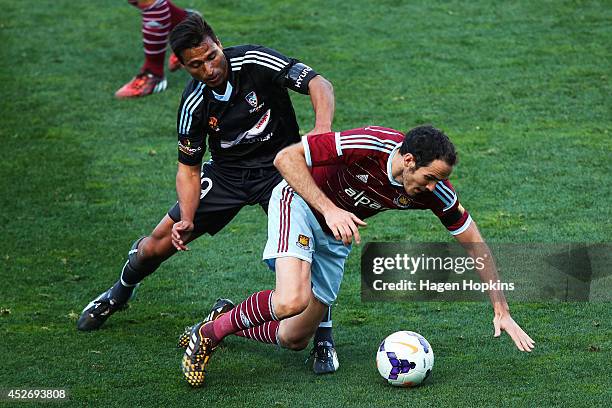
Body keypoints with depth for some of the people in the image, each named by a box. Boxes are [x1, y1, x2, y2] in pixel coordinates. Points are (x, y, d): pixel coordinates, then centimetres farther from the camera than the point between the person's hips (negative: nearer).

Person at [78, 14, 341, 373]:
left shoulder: (255, 62, -25)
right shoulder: (194, 104, -15)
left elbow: (319, 84, -31)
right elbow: (189, 168, -6)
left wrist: (322, 128, -51)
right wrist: (186, 219, -22)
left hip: (279, 165, -3)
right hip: (226, 172, 3)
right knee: (158, 245, 3)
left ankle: (323, 337, -16)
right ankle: (120, 293, 38)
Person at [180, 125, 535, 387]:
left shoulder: (434, 190, -19)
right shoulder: (368, 145, -34)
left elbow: (474, 243, -7)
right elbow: (286, 157, -27)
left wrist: (502, 311, -9)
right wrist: (329, 209, -35)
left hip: (336, 235, 6)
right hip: (300, 201, -6)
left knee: (294, 339, 6)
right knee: (292, 301, -31)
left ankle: (227, 321, 34)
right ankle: (208, 334, -8)